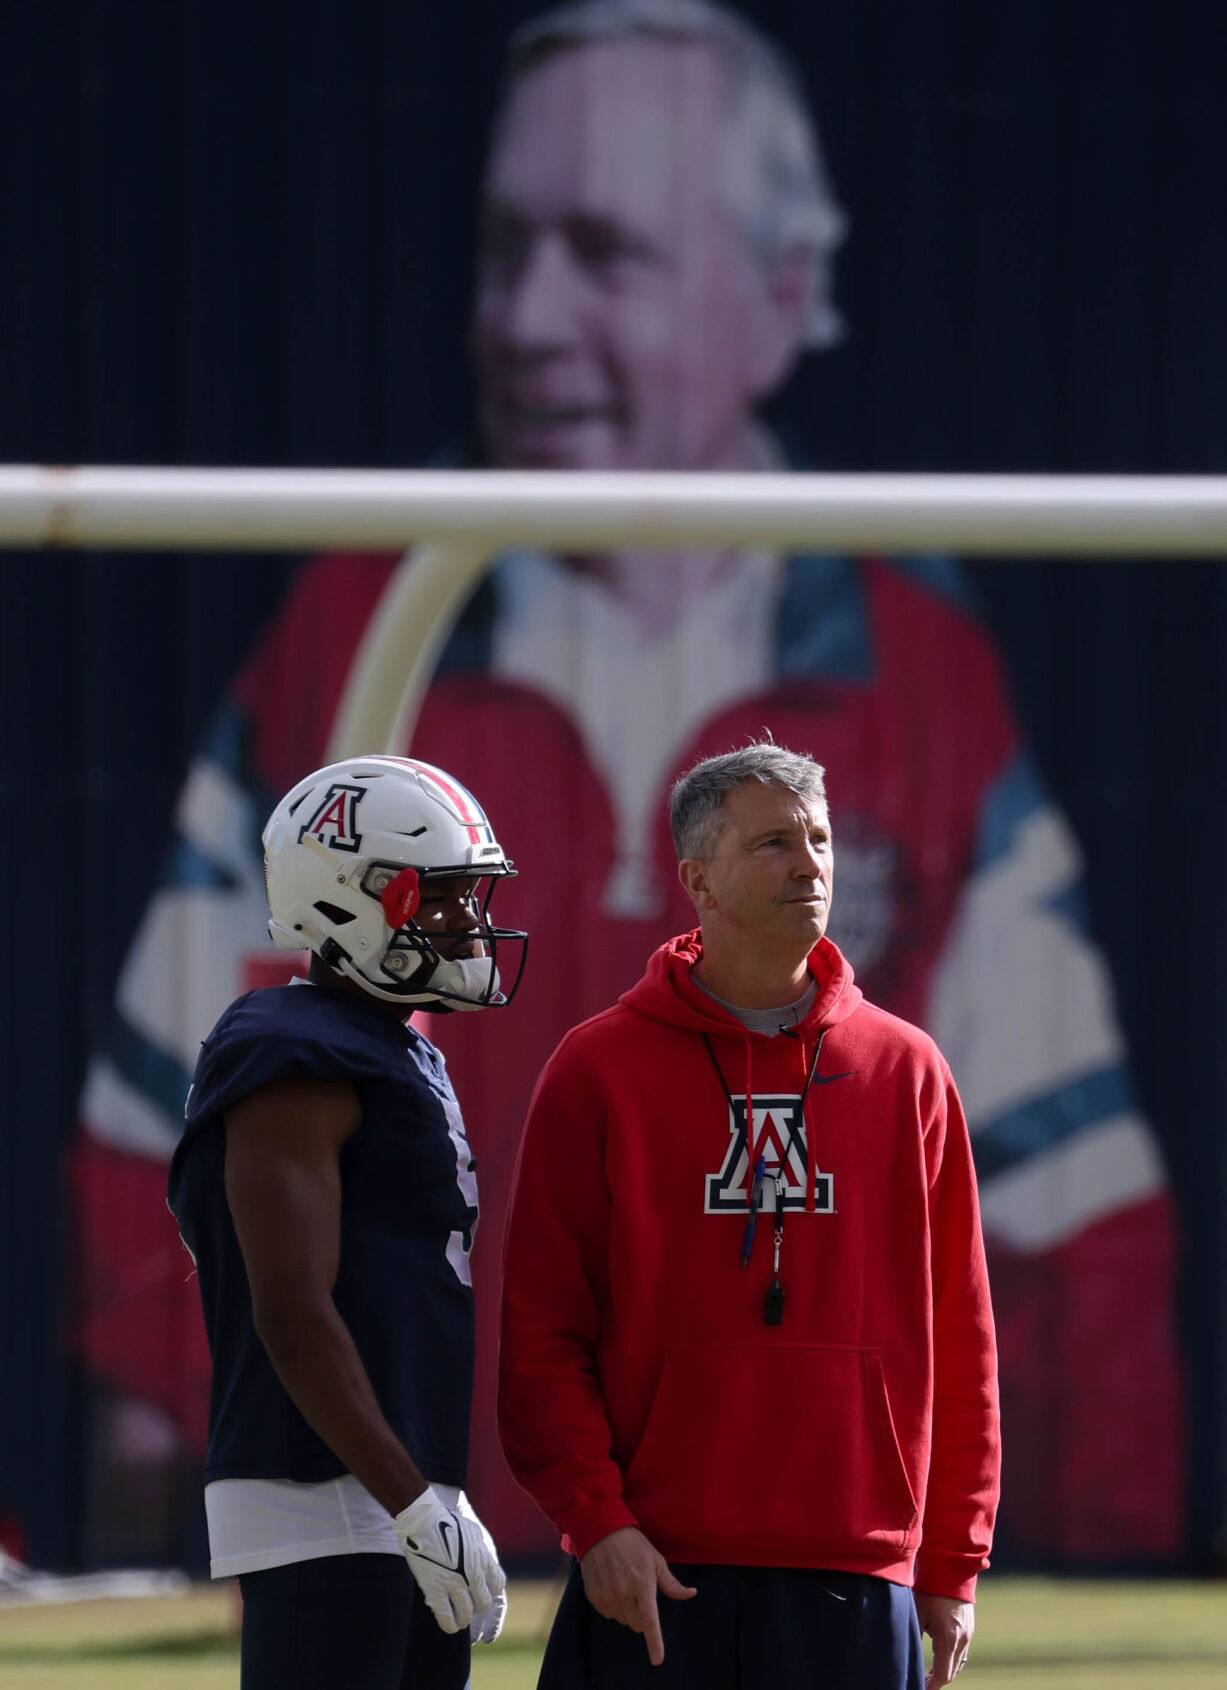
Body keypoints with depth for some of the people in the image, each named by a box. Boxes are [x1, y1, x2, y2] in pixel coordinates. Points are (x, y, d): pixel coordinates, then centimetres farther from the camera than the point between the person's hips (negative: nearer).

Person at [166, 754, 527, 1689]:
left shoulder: (405, 1056, 18)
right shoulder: (296, 1066, -13)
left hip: (401, 1507, 10)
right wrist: (416, 1506, -21)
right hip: (322, 1513, -10)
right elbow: (292, 1315, -19)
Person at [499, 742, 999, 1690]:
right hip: (654, 1577, -2)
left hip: (857, 1579, 2)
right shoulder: (602, 1070, 3)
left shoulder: (906, 1071, 10)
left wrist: (954, 1562, 7)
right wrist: (596, 1518, -11)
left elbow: (959, 1340, 11)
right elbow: (542, 1332, 1)